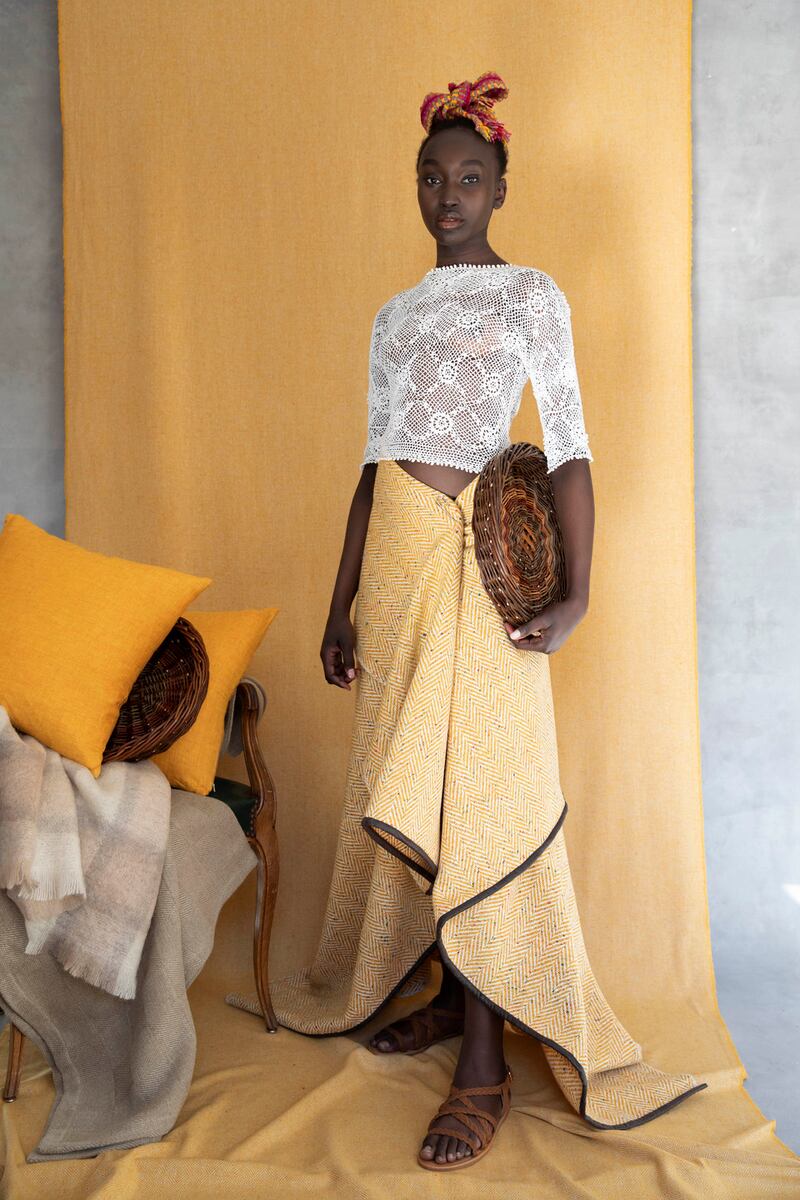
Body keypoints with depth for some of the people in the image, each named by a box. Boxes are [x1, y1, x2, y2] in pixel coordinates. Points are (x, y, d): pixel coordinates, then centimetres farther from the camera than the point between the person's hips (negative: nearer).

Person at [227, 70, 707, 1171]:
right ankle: (449, 996, 25)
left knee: (481, 791, -7)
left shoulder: (531, 293, 3)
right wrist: (343, 606, 12)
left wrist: (578, 592, -16)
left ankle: (487, 1066, 0)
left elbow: (569, 445, -5)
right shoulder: (397, 316, 18)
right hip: (395, 556, 6)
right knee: (401, 789, 8)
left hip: (481, 560, -6)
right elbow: (374, 460, 16)